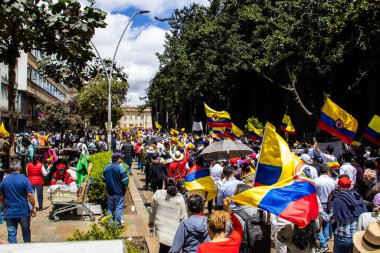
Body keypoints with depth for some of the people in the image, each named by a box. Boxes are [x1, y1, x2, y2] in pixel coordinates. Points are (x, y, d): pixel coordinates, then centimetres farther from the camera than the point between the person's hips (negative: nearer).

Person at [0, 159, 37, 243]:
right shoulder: (24, 179, -12)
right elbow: (30, 195, -15)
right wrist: (34, 208, -6)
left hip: (9, 213, 2)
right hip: (23, 211, -2)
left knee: (11, 234, 8)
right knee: (26, 232, 15)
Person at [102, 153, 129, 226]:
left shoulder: (107, 167, 1)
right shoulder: (120, 167, -18)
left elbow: (104, 179, 10)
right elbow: (125, 181, -18)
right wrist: (126, 185, 2)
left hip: (110, 192, 6)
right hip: (119, 192, -5)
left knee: (110, 208, 16)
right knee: (119, 208, 4)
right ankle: (117, 224, 8)